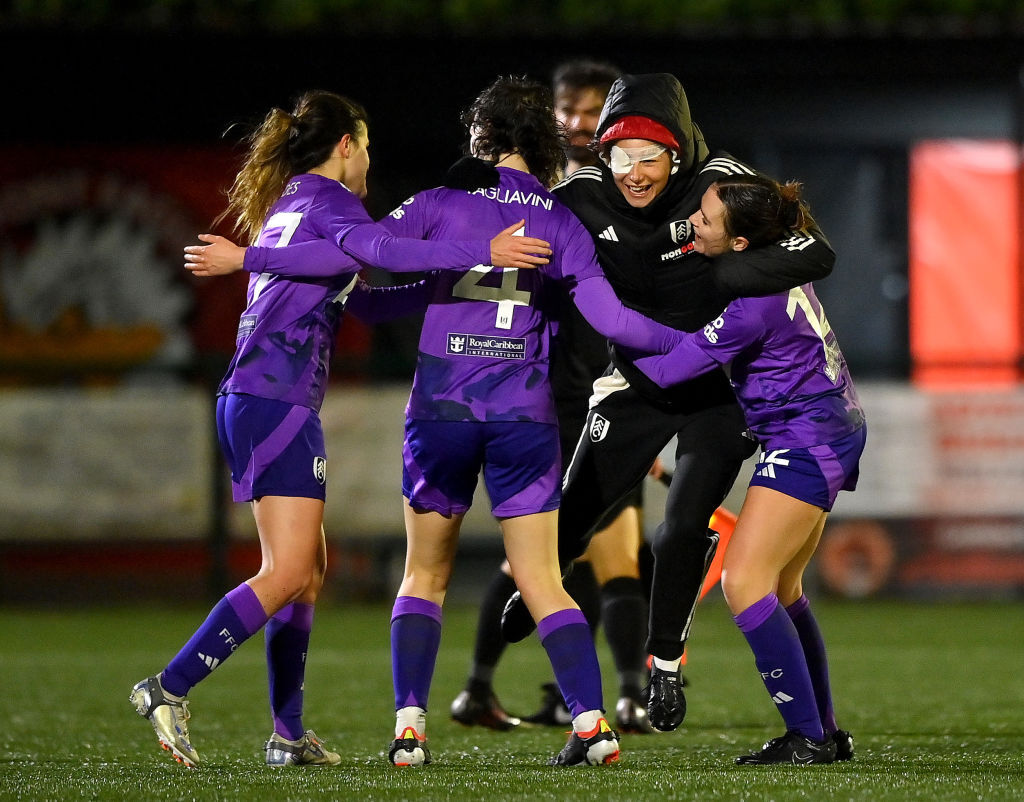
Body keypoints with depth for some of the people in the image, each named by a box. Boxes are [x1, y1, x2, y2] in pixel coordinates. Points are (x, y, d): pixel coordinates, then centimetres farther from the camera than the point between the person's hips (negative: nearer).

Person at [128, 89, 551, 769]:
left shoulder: (287, 203, 22)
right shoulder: (327, 199, -5)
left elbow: (356, 295, 30)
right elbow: (375, 248, -27)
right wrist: (480, 253, -28)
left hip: (251, 401, 10)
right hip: (279, 401, -10)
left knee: (310, 567, 13)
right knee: (288, 574, -12)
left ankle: (289, 735, 12)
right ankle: (170, 689, -14)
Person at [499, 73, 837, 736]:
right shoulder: (588, 197, -18)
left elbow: (816, 256, -32)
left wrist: (722, 277, -40)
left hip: (718, 386, -2)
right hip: (638, 383, 2)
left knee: (686, 526, -9)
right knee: (572, 515, 6)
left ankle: (666, 662, 14)